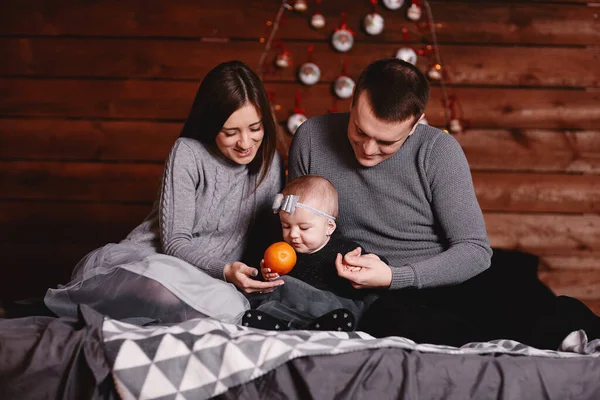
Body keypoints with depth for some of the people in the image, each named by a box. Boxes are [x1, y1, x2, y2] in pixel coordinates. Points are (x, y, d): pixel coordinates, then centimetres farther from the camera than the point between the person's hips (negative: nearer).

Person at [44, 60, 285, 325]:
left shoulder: (272, 163, 5)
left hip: (205, 282, 4)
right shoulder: (188, 152, -8)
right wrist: (225, 271, -28)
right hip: (151, 260, -4)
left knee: (231, 304, -35)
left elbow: (270, 238, 13)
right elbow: (174, 242, -11)